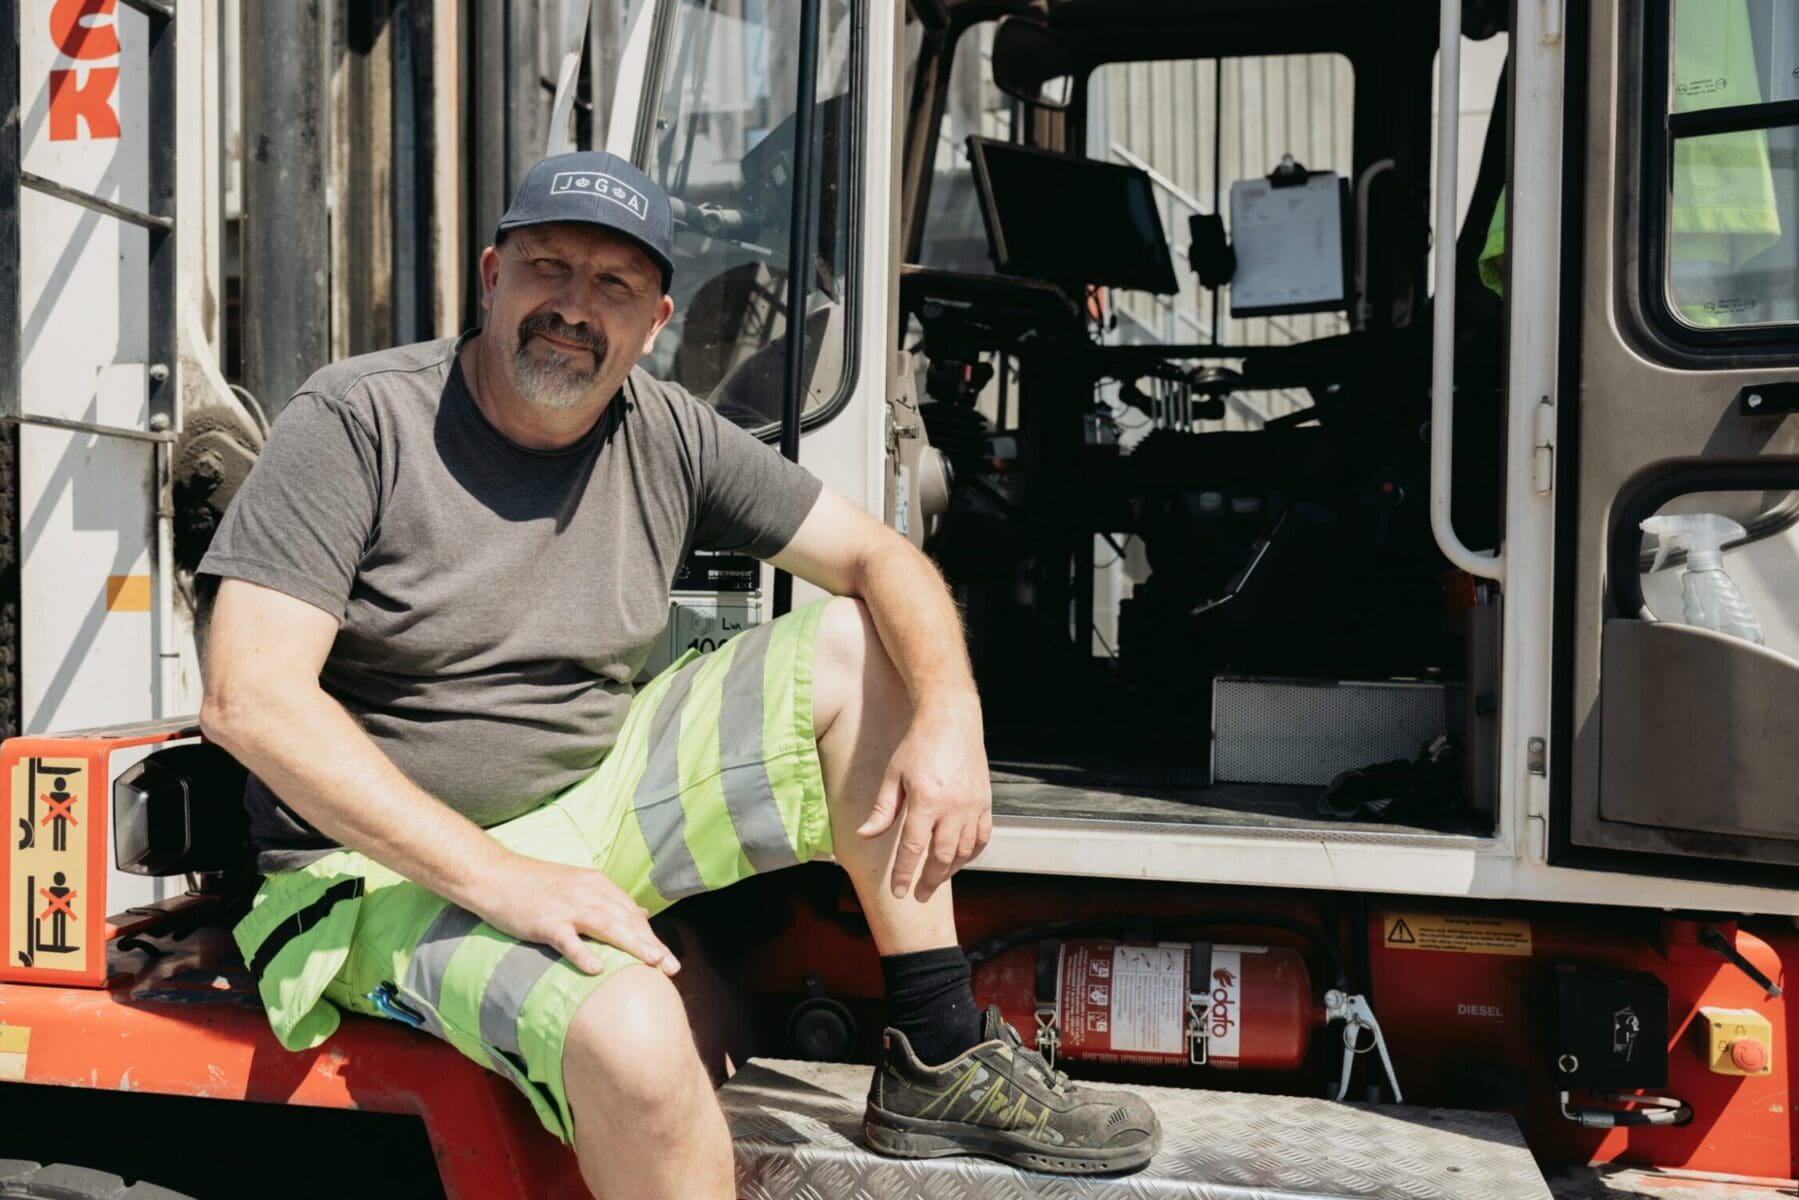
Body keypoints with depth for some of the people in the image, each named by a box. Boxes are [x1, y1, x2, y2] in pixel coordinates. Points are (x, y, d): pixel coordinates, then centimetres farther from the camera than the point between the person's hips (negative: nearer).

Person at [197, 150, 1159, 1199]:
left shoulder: (669, 437, -1)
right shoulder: (358, 423, -14)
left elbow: (882, 559, 1)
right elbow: (249, 697, -22)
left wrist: (951, 716, -20)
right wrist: (495, 875, -29)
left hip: (600, 799, 6)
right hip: (400, 868, -5)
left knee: (854, 643, -2)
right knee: (629, 1035, -35)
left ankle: (941, 1062, 0)